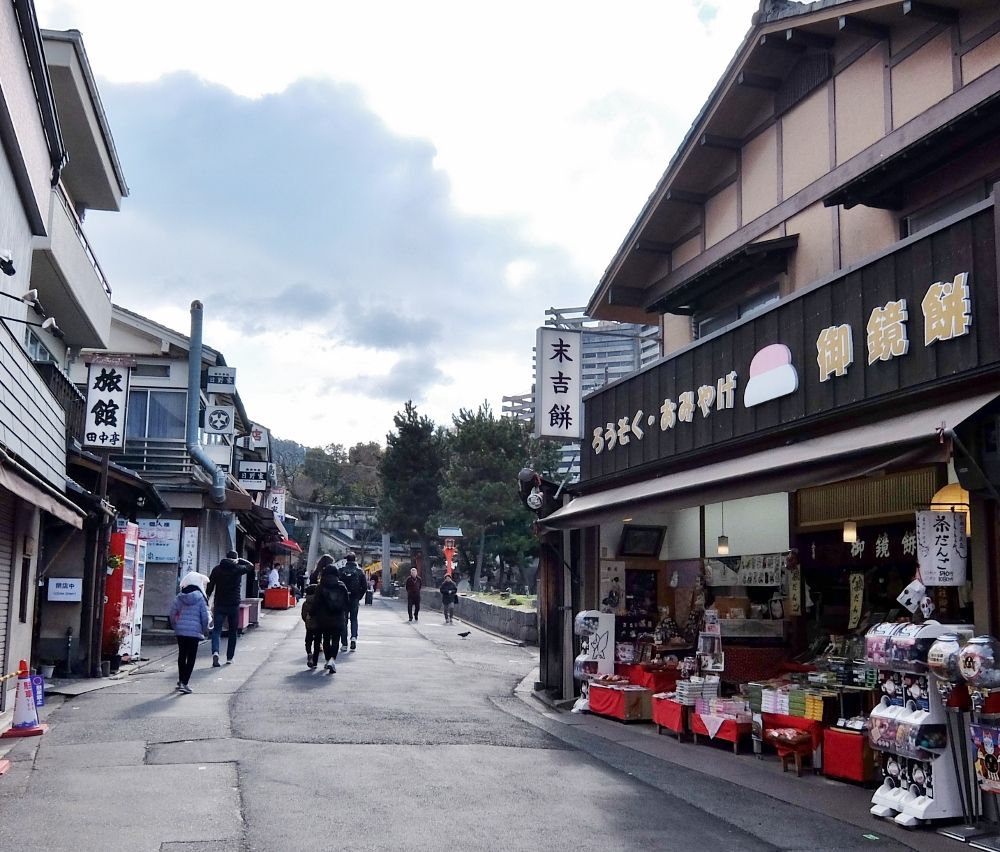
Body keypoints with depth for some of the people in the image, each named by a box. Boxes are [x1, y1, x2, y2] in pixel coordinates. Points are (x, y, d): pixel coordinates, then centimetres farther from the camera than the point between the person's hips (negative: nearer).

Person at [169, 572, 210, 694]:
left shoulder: (180, 597, 2)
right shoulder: (200, 598, -8)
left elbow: (172, 612, 3)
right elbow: (205, 616, -6)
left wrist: (175, 626, 17)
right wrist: (205, 630, 8)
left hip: (180, 630, 4)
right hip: (194, 631, -4)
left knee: (182, 655, 18)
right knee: (191, 657, 1)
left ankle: (181, 680, 31)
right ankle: (184, 683, -7)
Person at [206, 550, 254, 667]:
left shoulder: (217, 569, 2)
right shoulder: (238, 569, -4)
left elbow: (210, 587, 1)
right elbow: (251, 566, 15)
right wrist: (239, 560, 14)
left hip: (219, 605, 1)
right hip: (234, 605, -1)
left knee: (216, 630, 0)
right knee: (233, 632, 12)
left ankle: (215, 652, -25)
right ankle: (229, 658, 14)